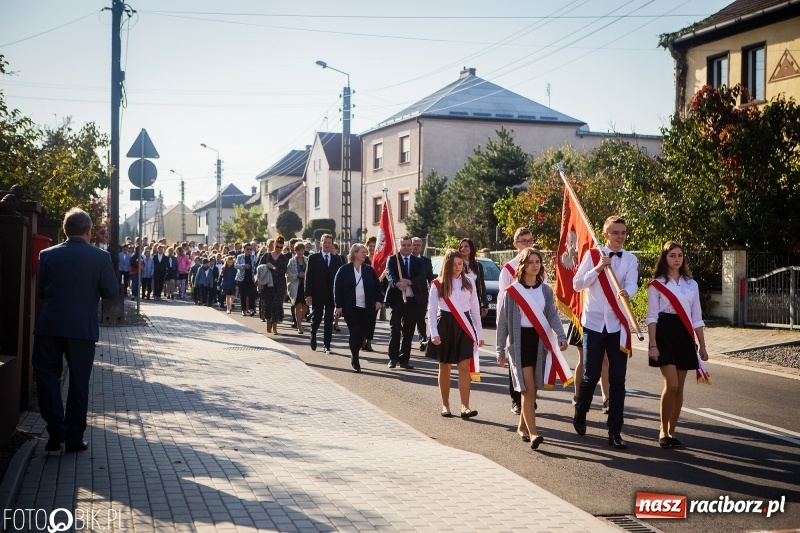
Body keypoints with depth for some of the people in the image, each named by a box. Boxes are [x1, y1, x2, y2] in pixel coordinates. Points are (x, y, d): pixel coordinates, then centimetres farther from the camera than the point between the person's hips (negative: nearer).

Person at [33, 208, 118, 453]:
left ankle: (56, 431, 1)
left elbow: (39, 291, 8)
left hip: (49, 326, 1)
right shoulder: (100, 256, -6)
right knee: (79, 382, 9)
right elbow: (112, 292, -3)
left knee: (47, 376, 12)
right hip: (83, 328, -1)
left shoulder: (47, 255, 1)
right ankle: (74, 438, 12)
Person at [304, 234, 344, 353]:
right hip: (317, 294, -1)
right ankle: (313, 336, 35)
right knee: (317, 317, 6)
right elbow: (308, 277, -2)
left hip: (332, 294, 1)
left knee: (329, 320, 1)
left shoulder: (337, 259, 7)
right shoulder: (313, 258, 1)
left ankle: (327, 345, 7)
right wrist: (308, 294, -8)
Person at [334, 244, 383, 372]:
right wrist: (339, 305, -7)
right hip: (351, 308, -3)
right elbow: (337, 288, -2)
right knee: (355, 333, -4)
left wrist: (378, 300, -2)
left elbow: (377, 286, 11)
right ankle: (355, 361, 4)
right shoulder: (344, 270, -1)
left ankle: (354, 356, 26)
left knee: (362, 333, 6)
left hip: (367, 308, 3)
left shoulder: (369, 270, 8)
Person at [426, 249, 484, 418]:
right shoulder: (438, 284, -1)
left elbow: (475, 309, 9)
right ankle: (445, 405, 17)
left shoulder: (468, 283, 7)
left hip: (464, 326, 1)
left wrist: (479, 333, 5)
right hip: (445, 324, -1)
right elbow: (431, 310, -3)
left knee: (464, 367, -7)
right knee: (445, 367, 7)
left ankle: (465, 407, -11)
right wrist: (434, 333, -12)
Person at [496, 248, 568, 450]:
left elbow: (552, 314, 0)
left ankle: (523, 426, 27)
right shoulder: (512, 291, -2)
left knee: (532, 390, 10)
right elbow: (503, 321, 1)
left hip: (540, 341, 4)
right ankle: (532, 433, -13)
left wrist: (561, 336, -17)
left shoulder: (546, 290, 8)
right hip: (520, 341, -4)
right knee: (528, 389, -10)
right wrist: (500, 350, 0)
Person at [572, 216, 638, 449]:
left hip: (618, 325, 1)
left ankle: (614, 432, 8)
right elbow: (577, 284, -5)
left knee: (617, 379, 1)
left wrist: (626, 293, -36)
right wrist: (599, 267, -16)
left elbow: (632, 284, -13)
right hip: (594, 322, -1)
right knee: (591, 375, 4)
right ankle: (580, 414, 32)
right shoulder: (593, 255, 0)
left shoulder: (630, 259, 3)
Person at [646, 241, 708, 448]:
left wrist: (702, 346, 10)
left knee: (679, 387, 3)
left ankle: (671, 432, 13)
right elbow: (652, 317, -4)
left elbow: (696, 318, 14)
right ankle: (663, 430, 1)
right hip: (665, 333, -4)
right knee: (671, 385, -14)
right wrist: (652, 344, -13)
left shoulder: (691, 284, 13)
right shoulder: (657, 284, 1)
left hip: (684, 336, 4)